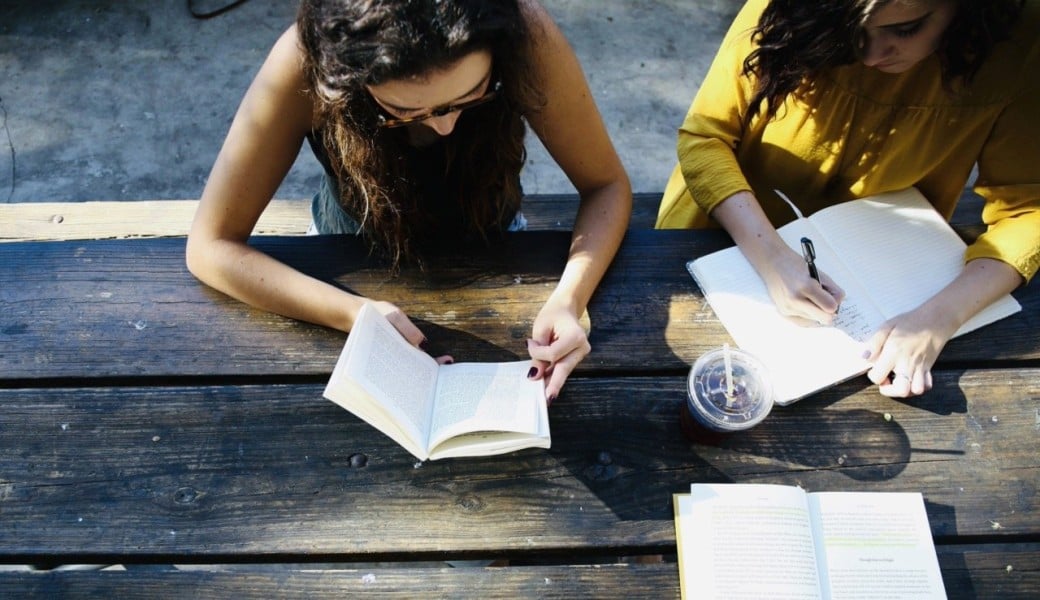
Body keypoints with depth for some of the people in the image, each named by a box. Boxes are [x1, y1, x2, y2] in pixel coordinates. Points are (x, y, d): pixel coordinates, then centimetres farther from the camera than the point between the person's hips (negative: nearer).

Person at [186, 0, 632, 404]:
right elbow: (212, 247, -27)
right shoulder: (305, 64, -34)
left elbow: (607, 186, -20)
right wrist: (356, 314, -40)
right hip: (357, 261, -1)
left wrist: (569, 299, -37)